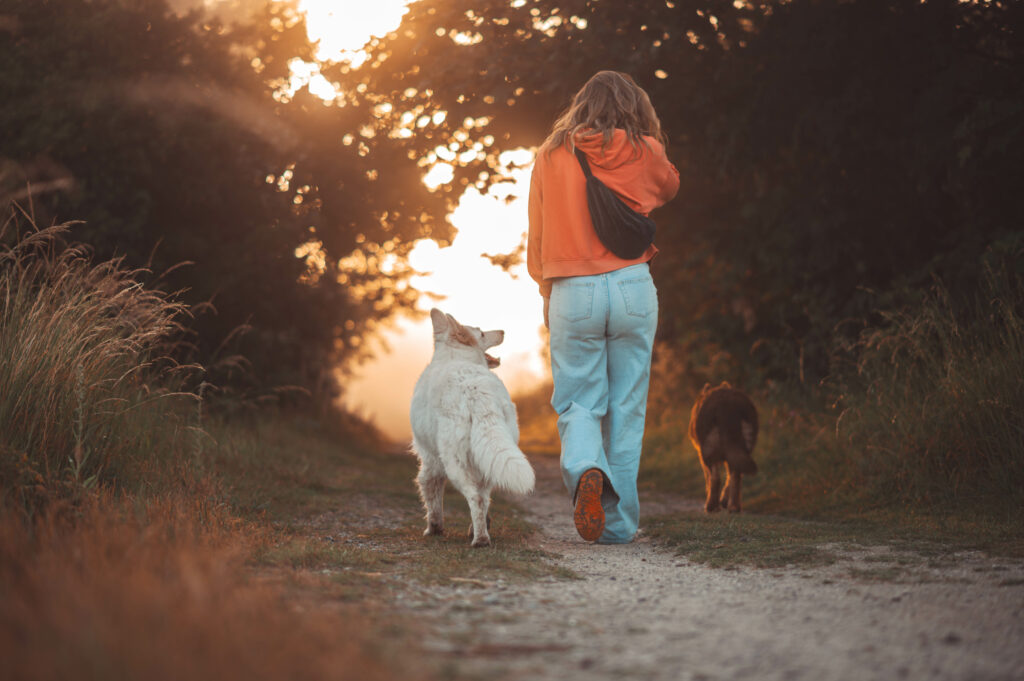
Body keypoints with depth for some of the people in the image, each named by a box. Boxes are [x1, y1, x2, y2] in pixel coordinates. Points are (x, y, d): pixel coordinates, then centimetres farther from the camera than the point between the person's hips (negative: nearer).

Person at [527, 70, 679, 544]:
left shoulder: (551, 157, 5)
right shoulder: (644, 153, 3)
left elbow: (536, 241, 10)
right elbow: (670, 187, 27)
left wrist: (547, 295, 22)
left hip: (571, 292, 0)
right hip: (633, 288, 0)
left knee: (578, 403, 6)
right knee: (626, 407, 7)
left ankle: (585, 470, -25)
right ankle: (618, 523, 6)